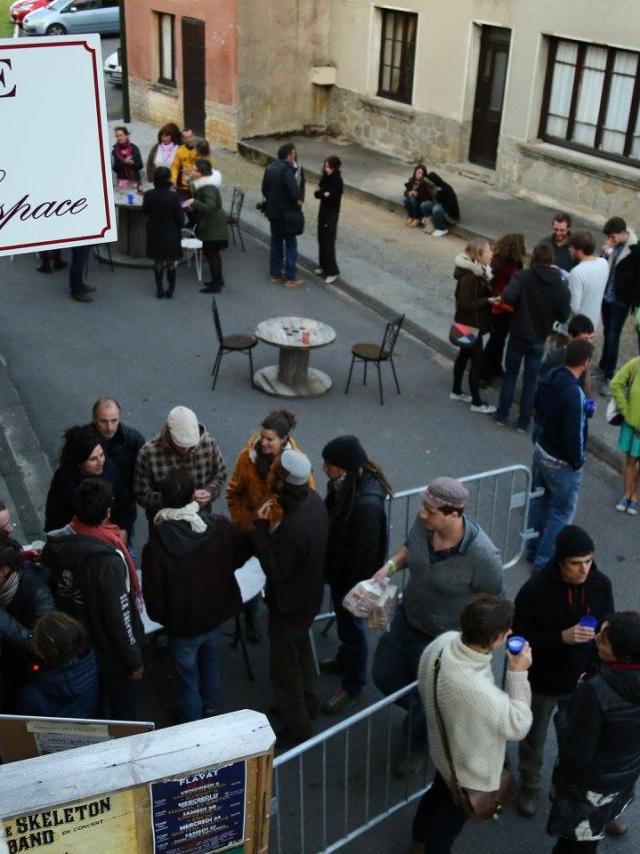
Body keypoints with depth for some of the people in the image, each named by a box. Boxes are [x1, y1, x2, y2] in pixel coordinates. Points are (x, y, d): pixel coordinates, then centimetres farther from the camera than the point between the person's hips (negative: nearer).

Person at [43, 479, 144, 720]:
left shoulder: (54, 543, -13)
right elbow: (119, 615, -26)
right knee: (123, 716, 18)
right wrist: (134, 660, -12)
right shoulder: (107, 559, -34)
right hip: (110, 654, -6)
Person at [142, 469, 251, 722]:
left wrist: (158, 615, 1)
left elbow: (153, 593, -20)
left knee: (187, 673, 18)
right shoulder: (220, 527, -19)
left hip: (183, 622, -4)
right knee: (210, 659, 30)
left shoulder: (156, 545, -30)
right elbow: (244, 550, 1)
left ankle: (191, 724, 38)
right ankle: (210, 704, 52)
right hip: (215, 611, 4)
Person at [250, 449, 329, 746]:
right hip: (309, 594, 9)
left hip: (290, 604, -9)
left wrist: (261, 527, -26)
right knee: (300, 649, 30)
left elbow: (275, 571, -27)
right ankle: (307, 702, 51)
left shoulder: (294, 526, -39)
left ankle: (296, 726, 31)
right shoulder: (313, 499, -10)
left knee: (283, 666, 12)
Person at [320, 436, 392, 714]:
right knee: (344, 621, 29)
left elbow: (364, 554, -28)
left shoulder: (366, 504, -37)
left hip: (353, 576, -8)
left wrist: (352, 589, -17)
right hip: (339, 569, 8)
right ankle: (345, 660, 54)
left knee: (351, 626, 12)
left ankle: (352, 687, 32)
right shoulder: (347, 484, -9)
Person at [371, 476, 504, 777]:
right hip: (406, 618, 6)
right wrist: (390, 566, -14)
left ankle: (418, 747, 52)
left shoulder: (483, 557, -35)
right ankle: (420, 713, 56)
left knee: (426, 700, 17)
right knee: (383, 674, 24)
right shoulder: (424, 522, -20)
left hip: (441, 640, -5)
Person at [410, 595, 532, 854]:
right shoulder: (480, 693, -46)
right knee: (448, 824, 24)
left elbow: (424, 684, -3)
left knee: (438, 793, 37)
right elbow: (517, 727, -29)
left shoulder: (445, 641, -24)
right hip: (468, 768, -8)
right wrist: (518, 674, -28)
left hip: (443, 748, 8)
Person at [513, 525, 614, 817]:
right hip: (543, 682, -3)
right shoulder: (535, 591, -27)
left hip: (583, 680, 3)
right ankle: (529, 787, 47)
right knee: (534, 739, 20)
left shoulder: (601, 585, -14)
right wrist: (562, 637, -33)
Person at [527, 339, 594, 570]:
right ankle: (544, 561, 16)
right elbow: (574, 434, -26)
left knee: (539, 501, 21)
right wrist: (577, 462, -11)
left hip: (541, 450, 8)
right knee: (562, 512, 9)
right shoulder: (574, 394, -31)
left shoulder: (549, 378, -5)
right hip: (561, 462, -8)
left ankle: (533, 550, 35)